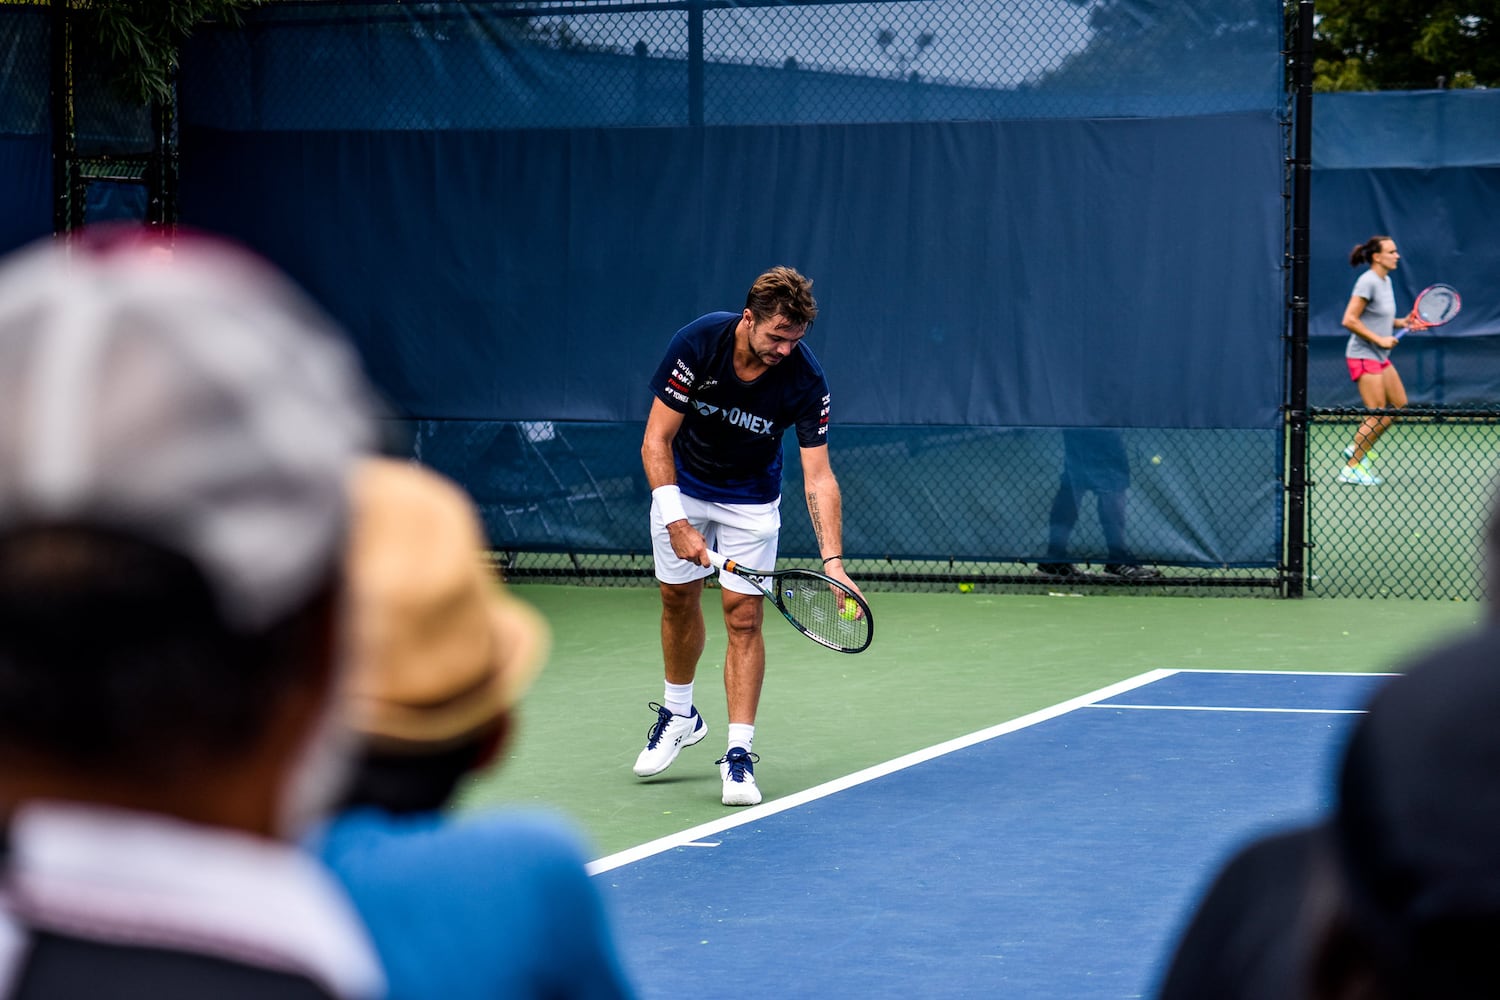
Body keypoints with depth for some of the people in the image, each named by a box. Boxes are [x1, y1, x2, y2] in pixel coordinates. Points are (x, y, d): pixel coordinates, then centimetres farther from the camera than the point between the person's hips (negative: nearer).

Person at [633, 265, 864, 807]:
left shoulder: (804, 379, -28)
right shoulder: (696, 344, -30)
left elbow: (818, 478, -26)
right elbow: (656, 441, -24)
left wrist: (833, 562, -37)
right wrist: (676, 522, -32)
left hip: (751, 498, -1)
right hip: (683, 483, 1)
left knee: (744, 615, -8)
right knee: (678, 598, 11)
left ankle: (739, 753, -4)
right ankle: (679, 715, 35)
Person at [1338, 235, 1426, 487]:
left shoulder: (1386, 281, 11)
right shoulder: (1368, 282, -17)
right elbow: (1349, 320, -22)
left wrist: (1402, 322, 4)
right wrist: (1379, 339, -21)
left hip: (1380, 356, 10)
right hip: (1363, 355, -10)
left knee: (1399, 404, 12)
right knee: (1377, 415, -8)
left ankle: (1356, 450, 19)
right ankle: (1350, 469, 1)